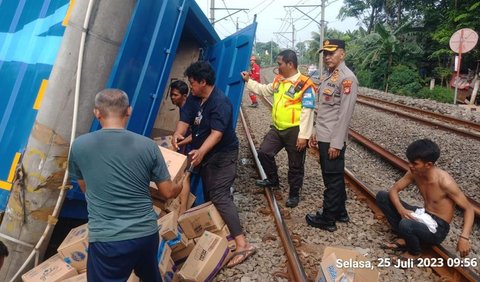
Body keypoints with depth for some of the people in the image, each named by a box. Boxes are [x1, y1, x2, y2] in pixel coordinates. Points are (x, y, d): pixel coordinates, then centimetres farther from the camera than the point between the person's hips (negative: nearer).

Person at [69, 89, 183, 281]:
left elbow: (86, 189, 11)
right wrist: (181, 186, 24)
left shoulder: (79, 146, -6)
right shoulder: (147, 145, -7)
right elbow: (168, 193, 1)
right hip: (147, 233, 3)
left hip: (106, 240, -3)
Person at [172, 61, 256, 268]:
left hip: (222, 155, -9)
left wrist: (201, 151, -50)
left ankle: (242, 244, -20)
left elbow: (217, 133, -34)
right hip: (204, 154, 9)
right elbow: (184, 120, -6)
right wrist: (177, 134, -29)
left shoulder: (220, 102, -25)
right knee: (208, 195, 16)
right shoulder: (194, 98, 2)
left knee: (219, 196, -18)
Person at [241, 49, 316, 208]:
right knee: (264, 152, 11)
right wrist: (248, 81, 20)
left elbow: (307, 112, -19)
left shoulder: (304, 85, -17)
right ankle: (273, 180, 34)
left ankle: (294, 194, 26)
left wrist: (303, 135, -21)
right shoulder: (278, 80, 7)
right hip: (277, 129, 7)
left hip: (294, 131, -7)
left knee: (295, 165, 8)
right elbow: (264, 90, 26)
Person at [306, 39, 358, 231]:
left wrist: (336, 143, -19)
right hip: (324, 137, 9)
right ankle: (340, 212, 31)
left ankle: (327, 219, 13)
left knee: (332, 179, 2)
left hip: (332, 139, -9)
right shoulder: (328, 76, 14)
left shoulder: (347, 78, -15)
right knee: (334, 177, 18)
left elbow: (345, 113, -18)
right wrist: (315, 132, 17)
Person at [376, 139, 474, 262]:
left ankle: (414, 252, -4)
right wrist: (401, 210, -21)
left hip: (437, 228, -6)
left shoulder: (445, 182, -26)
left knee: (405, 224, -39)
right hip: (423, 216, 6)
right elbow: (394, 190, -1)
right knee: (382, 196, -4)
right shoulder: (414, 172, -9)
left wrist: (464, 237, -30)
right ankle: (404, 238, 2)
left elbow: (468, 208, -18)